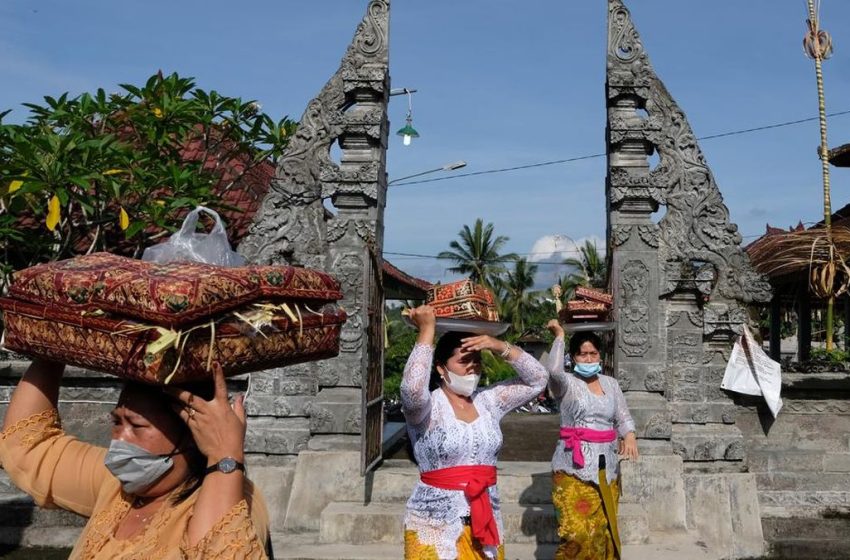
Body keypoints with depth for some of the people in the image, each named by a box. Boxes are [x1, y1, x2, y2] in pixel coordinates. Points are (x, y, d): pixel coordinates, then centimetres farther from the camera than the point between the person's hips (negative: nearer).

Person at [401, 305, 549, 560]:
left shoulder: (488, 401, 5)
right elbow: (412, 388, -33)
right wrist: (427, 330, -24)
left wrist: (501, 347, -9)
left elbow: (537, 379, 4)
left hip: (485, 521, 5)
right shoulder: (426, 406, -11)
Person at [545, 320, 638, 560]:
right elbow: (553, 370, -25)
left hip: (606, 466, 5)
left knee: (604, 530, 10)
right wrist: (559, 336, -12)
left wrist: (629, 436, -13)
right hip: (574, 466, -5)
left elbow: (623, 417, 8)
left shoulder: (610, 383, 12)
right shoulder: (566, 383, -3)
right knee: (576, 532, -10)